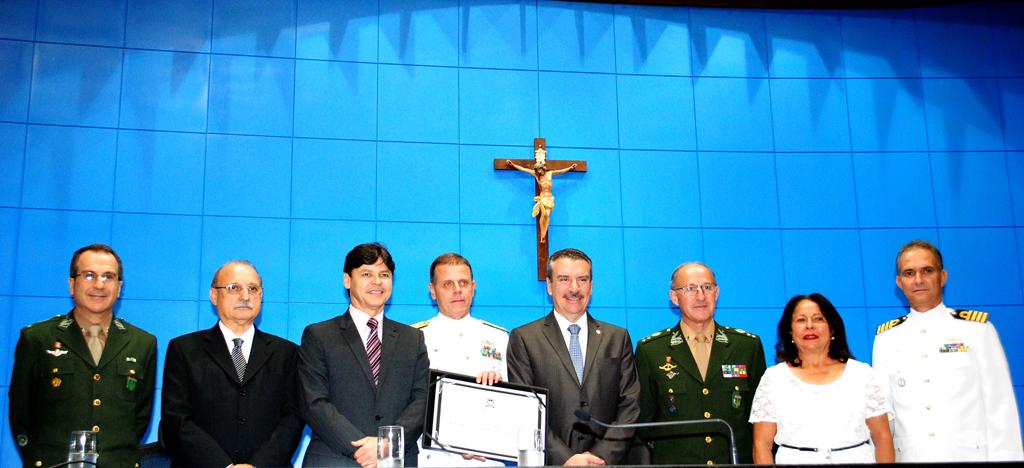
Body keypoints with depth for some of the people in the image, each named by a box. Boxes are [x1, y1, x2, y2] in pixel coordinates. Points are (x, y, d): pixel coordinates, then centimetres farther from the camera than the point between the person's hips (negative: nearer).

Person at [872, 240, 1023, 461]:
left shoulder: (977, 329, -2)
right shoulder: (886, 338, 3)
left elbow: (1000, 406, -4)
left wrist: (1004, 457, -10)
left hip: (971, 454, -1)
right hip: (909, 456, 2)